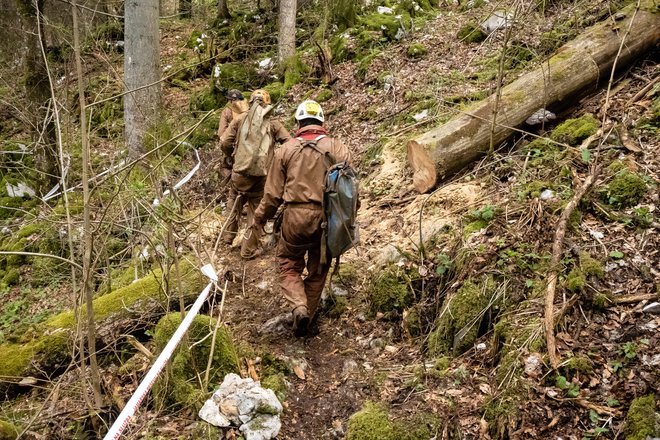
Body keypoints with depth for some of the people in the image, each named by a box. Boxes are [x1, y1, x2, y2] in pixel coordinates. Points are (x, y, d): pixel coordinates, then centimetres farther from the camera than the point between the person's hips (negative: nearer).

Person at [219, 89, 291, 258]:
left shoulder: (240, 119, -2)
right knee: (256, 211, 10)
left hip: (240, 171, 2)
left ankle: (228, 236, 36)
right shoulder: (273, 123, -4)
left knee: (234, 204, 26)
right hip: (262, 175, -1)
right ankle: (249, 249, 15)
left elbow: (224, 143, -4)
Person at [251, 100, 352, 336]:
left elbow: (273, 192, 2)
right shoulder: (338, 148, 1)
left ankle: (299, 307, -8)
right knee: (318, 271, 17)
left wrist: (259, 218, 16)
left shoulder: (287, 149, 1)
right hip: (328, 219, 1)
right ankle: (306, 321, 25)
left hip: (296, 217, -1)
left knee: (289, 266, 15)